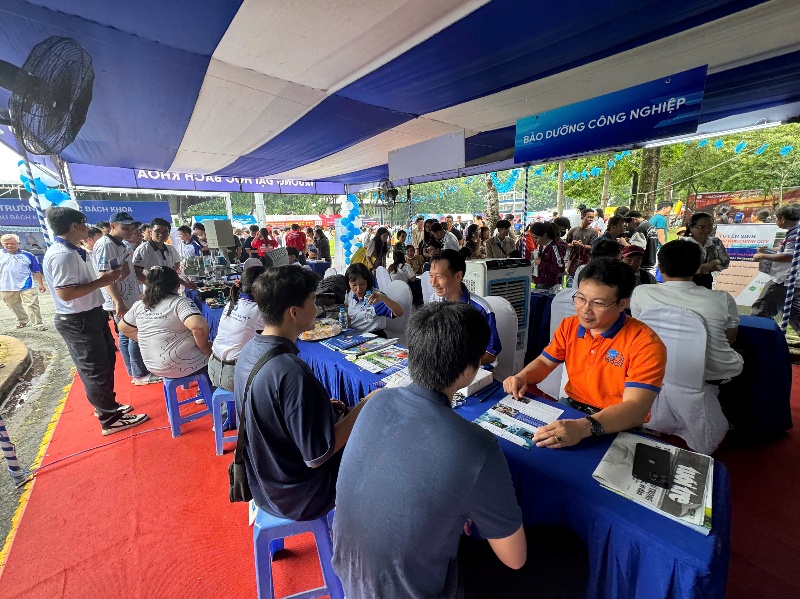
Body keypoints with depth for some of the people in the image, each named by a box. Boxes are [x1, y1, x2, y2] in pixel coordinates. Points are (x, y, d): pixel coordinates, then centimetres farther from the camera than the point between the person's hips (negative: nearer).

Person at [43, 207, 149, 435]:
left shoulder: (74, 251, 10)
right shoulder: (62, 255, -22)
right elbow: (66, 293, -27)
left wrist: (108, 277, 4)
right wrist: (102, 281, -22)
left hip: (92, 315, 10)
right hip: (77, 321, -10)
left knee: (106, 361, 21)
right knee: (95, 370, -1)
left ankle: (107, 405, 39)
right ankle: (110, 419, 12)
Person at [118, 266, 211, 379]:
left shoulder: (138, 306, 5)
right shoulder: (181, 302, -17)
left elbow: (123, 328, 21)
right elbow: (199, 327, -33)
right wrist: (205, 348, -17)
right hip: (182, 367, -7)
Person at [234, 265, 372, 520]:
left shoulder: (250, 349, -7)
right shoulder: (292, 373, -36)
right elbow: (317, 456, -27)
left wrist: (319, 407, 1)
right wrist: (363, 406, -20)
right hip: (295, 498, -7)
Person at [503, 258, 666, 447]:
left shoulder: (646, 345, -17)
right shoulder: (569, 325, -1)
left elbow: (635, 409, -26)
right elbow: (544, 362, 8)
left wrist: (583, 427, -43)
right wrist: (522, 377, -14)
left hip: (618, 426, -4)